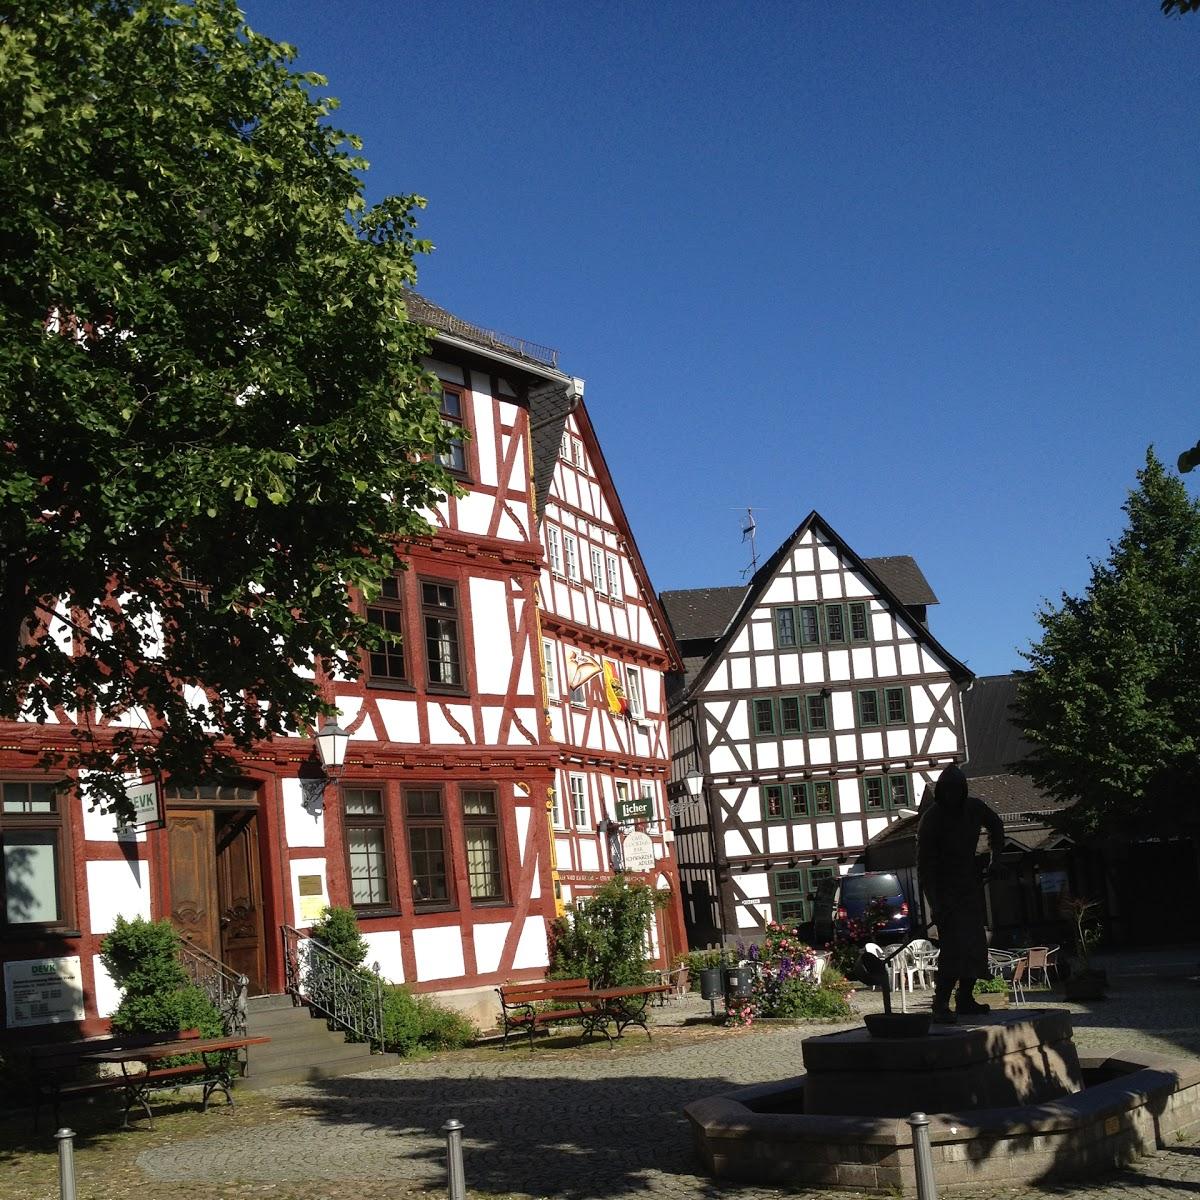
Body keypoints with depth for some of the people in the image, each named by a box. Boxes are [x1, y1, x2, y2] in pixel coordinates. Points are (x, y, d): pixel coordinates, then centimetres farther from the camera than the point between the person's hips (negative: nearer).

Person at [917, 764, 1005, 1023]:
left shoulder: (975, 808, -3)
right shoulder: (931, 818, -19)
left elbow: (996, 825, 22)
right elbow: (925, 865, -20)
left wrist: (996, 856, 10)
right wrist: (934, 903, -27)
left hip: (971, 884, 7)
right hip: (945, 891, -7)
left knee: (976, 946, 9)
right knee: (954, 947, -18)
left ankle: (966, 1000, 21)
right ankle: (940, 1005, -19)